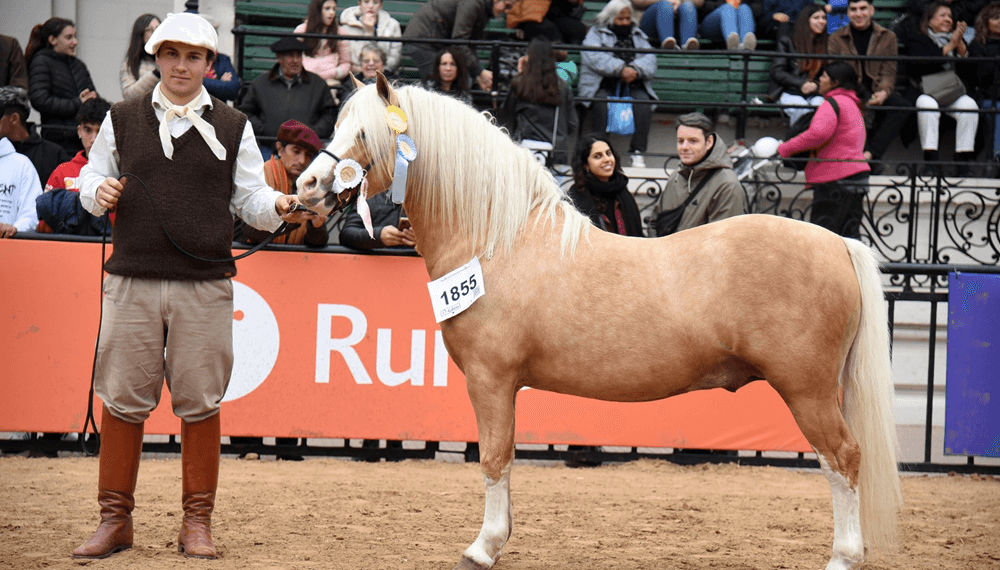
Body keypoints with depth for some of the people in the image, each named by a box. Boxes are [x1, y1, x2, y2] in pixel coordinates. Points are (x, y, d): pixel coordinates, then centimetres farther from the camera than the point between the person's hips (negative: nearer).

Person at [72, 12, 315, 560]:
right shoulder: (121, 120, 8)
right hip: (133, 281, 0)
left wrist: (279, 207, -13)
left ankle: (197, 522, 13)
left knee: (200, 403, 3)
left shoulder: (232, 128, 7)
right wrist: (98, 192, -8)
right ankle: (114, 519, 11)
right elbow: (92, 175, 14)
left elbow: (249, 197, 8)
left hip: (205, 287, 0)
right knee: (123, 400, 1)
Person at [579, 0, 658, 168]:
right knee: (601, 104, -35)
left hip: (633, 86, 2)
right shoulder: (596, 33, 13)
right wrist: (621, 69, -18)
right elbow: (592, 57, -7)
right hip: (603, 86, -2)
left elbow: (650, 60, 10)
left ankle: (637, 152, -26)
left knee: (643, 106, -29)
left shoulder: (639, 36, 25)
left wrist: (635, 70, -14)